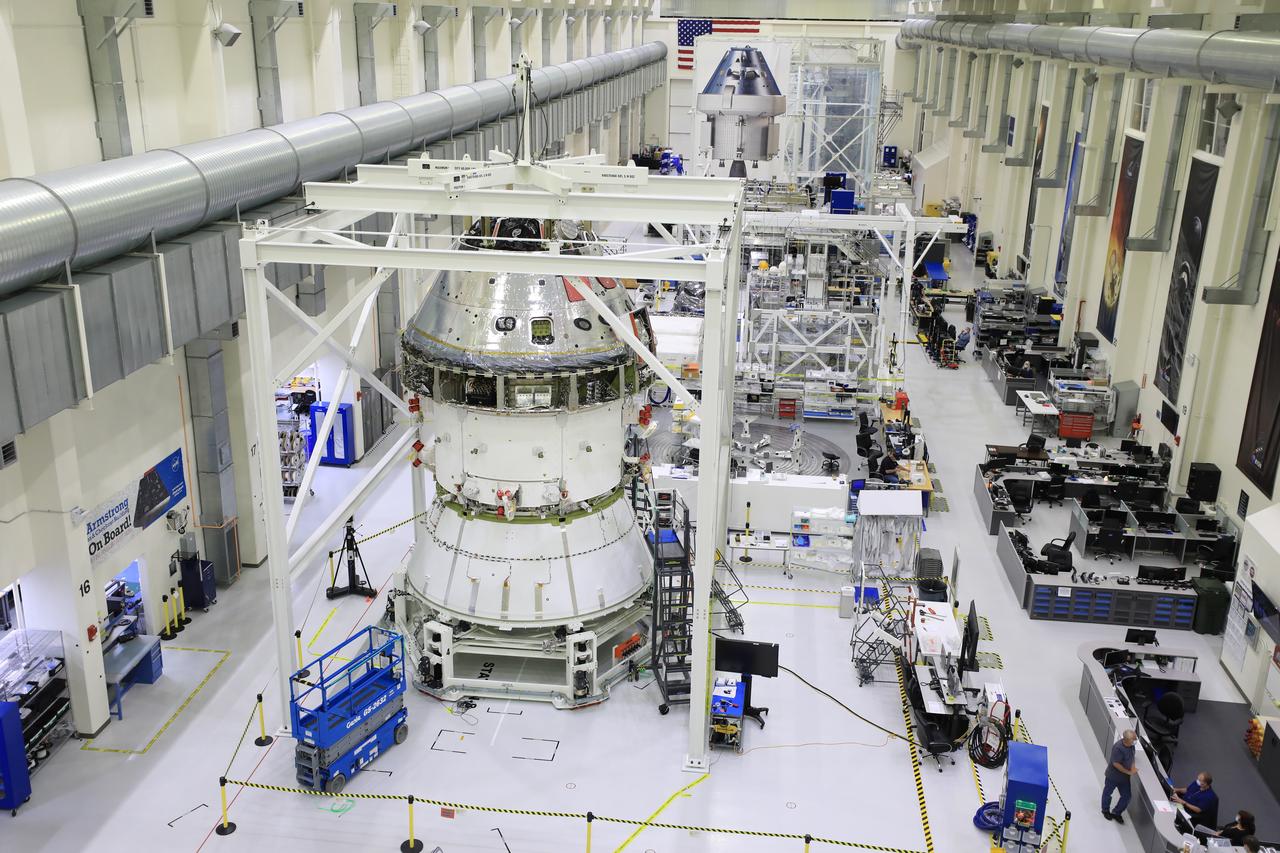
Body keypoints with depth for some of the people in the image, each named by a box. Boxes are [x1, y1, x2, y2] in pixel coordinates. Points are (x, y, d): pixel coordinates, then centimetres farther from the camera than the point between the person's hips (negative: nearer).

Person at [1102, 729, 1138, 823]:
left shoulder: (1131, 745, -11)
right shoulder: (1118, 748, -34)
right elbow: (1116, 764, -29)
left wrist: (1133, 766, -9)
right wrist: (1129, 772, -23)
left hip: (1124, 777, 6)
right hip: (1113, 776, -6)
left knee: (1127, 795, 10)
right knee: (1107, 793, 17)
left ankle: (1116, 813, 31)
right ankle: (1105, 810, 42)